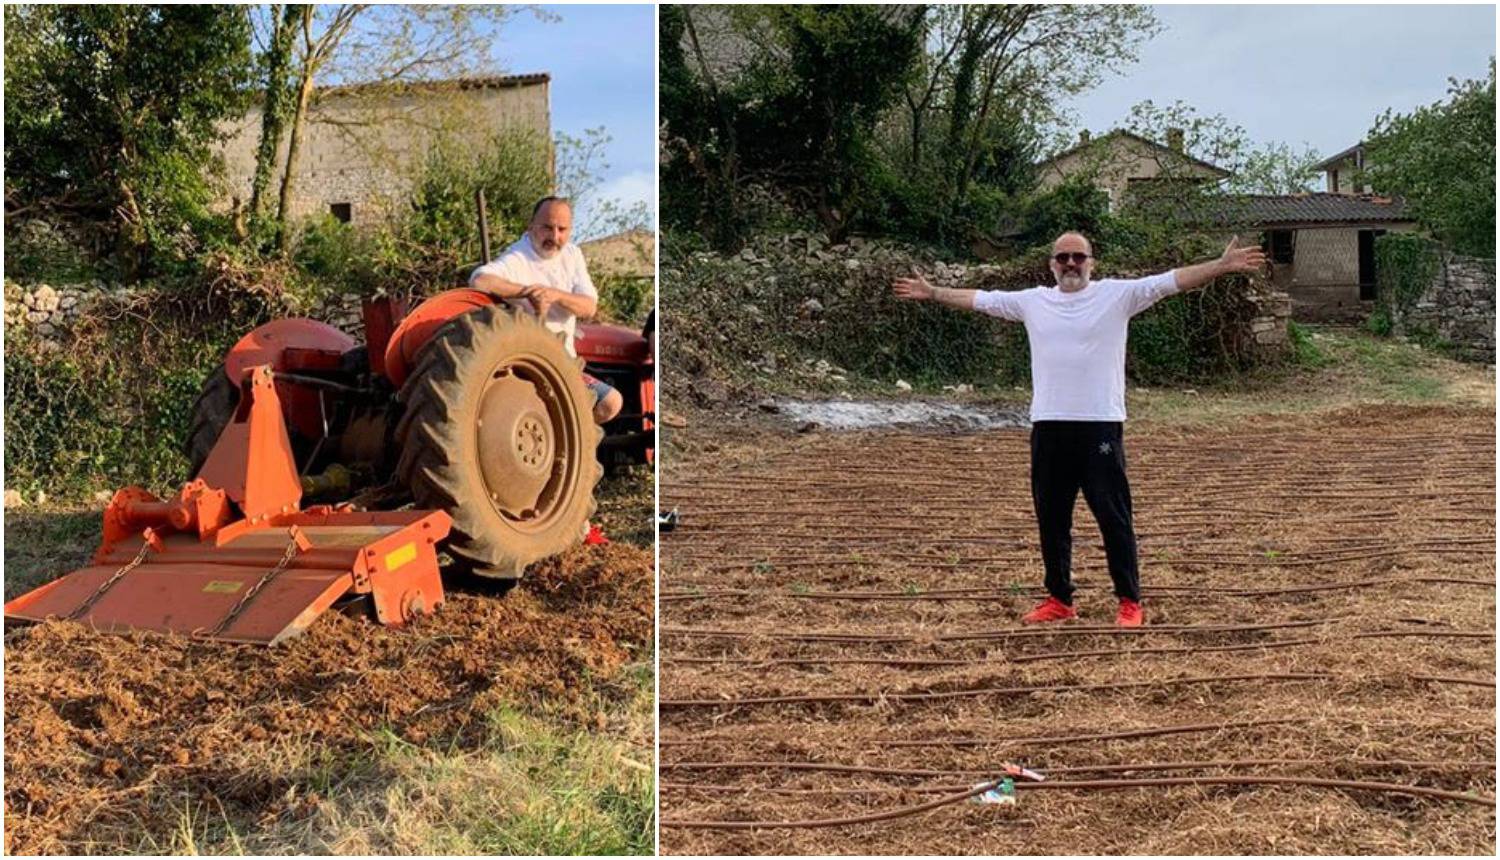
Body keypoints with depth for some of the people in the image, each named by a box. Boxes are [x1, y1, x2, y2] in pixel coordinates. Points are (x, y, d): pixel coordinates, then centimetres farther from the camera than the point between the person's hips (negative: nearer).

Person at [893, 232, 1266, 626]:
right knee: (1051, 518, 11)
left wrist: (1223, 265, -18)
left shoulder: (1117, 295, 0)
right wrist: (932, 293, 21)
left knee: (1113, 516, 1)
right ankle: (1059, 600, 23)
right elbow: (979, 299, 19)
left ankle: (1130, 602, 11)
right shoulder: (1032, 301, 11)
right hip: (1048, 426, 4)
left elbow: (1171, 281, -8)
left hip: (1101, 425, -4)